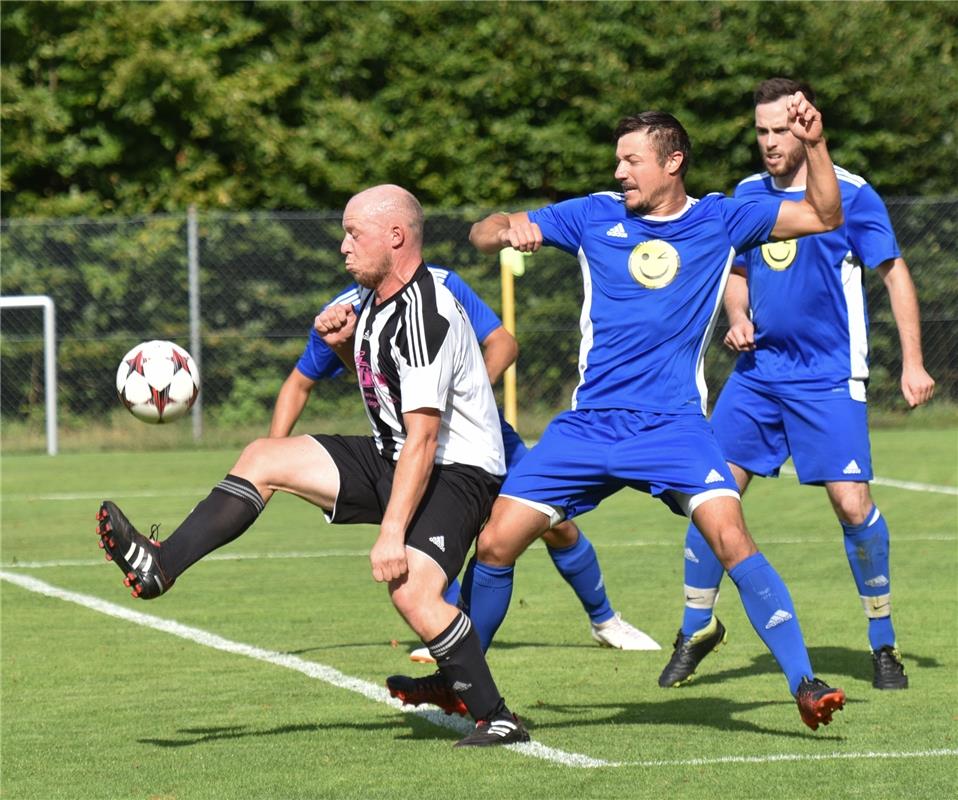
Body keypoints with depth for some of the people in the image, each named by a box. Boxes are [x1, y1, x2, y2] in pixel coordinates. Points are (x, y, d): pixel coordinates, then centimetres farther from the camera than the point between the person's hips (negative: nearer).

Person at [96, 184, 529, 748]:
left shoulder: (425, 316, -24)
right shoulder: (378, 298, 5)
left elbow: (422, 440, -28)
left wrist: (392, 532, -32)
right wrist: (345, 345, 4)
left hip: (456, 471, -10)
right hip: (392, 458, 10)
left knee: (413, 592, -30)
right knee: (264, 459, 6)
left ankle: (498, 719, -18)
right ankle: (161, 567, 6)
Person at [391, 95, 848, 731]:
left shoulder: (719, 220, 4)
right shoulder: (596, 216, 7)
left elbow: (824, 217, 2)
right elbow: (483, 235, 9)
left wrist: (814, 146, -13)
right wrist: (508, 228, -14)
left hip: (675, 424, -3)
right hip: (589, 424, 3)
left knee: (731, 538, -24)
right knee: (495, 543, -2)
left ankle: (804, 684, -19)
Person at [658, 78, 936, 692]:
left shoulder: (851, 195, -7)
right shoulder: (747, 196, 8)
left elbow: (895, 273, -3)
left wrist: (913, 363, -9)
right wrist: (738, 318, -1)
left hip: (829, 377, -4)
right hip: (759, 369, 5)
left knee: (853, 504, -10)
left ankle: (884, 642, 6)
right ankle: (698, 626, 13)